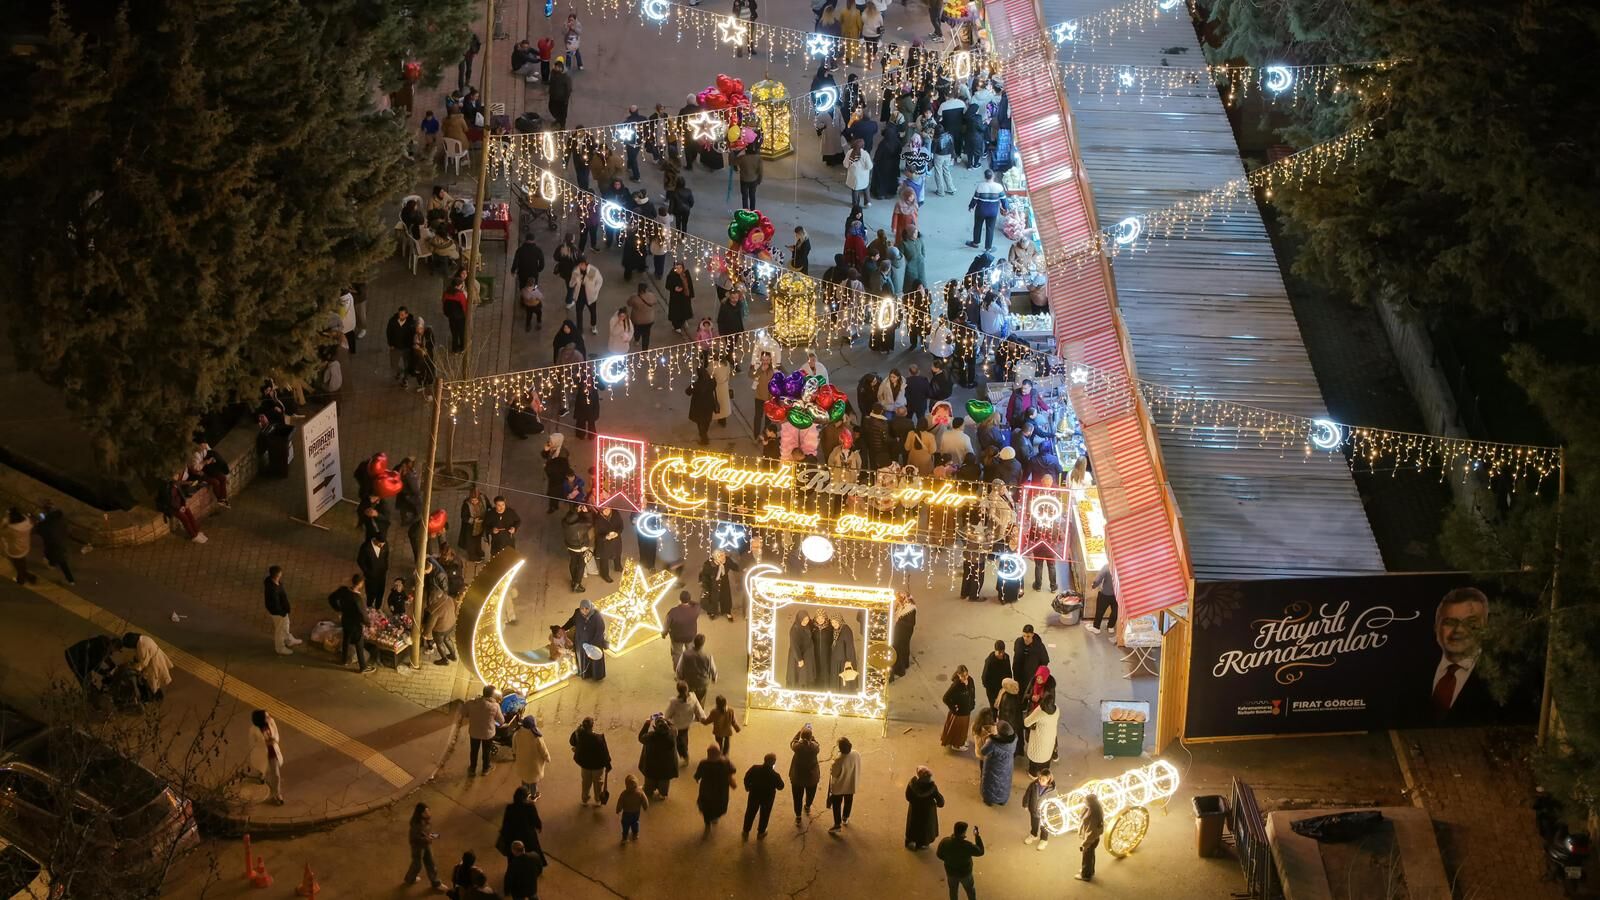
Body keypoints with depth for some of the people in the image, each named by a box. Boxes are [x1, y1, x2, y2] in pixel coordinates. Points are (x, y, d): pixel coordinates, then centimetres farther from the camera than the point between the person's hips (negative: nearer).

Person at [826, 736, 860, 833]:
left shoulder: (839, 760, -34)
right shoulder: (857, 755, -19)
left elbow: (833, 773, -21)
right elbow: (858, 770, -4)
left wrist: (831, 767, -4)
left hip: (839, 786, -5)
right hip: (851, 785, 5)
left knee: (837, 805, 15)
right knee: (848, 802, 27)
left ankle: (837, 825, 20)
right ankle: (845, 819, 47)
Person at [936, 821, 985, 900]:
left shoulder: (945, 842, -26)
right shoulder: (968, 846, -36)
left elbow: (939, 855, -7)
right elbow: (980, 852, -16)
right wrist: (977, 836, -10)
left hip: (950, 872, 3)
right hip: (965, 873, -3)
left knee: (953, 890, 29)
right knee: (970, 890, 26)